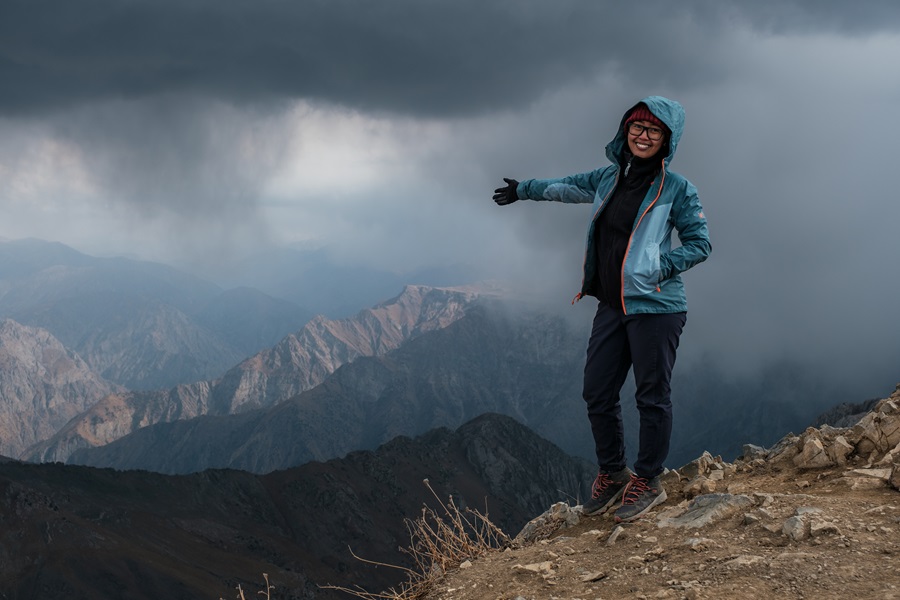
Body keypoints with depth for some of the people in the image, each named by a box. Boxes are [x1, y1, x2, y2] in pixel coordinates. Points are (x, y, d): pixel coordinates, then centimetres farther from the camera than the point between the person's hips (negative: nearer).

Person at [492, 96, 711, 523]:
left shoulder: (676, 188, -6)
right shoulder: (609, 178, 10)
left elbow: (700, 244, -2)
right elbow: (567, 188, 29)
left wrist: (660, 267, -16)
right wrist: (523, 190, 43)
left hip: (655, 306, -6)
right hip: (612, 306, 6)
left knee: (652, 396, 0)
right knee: (597, 392, 9)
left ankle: (648, 482, 14)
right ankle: (611, 474, 26)